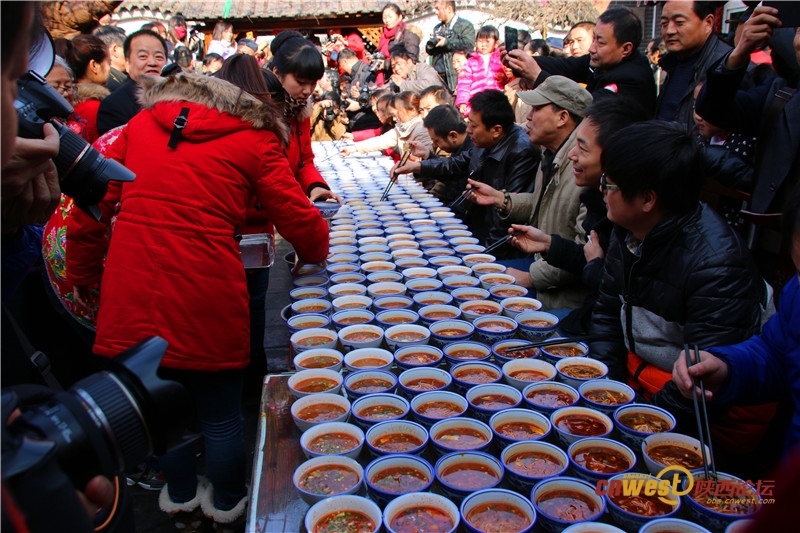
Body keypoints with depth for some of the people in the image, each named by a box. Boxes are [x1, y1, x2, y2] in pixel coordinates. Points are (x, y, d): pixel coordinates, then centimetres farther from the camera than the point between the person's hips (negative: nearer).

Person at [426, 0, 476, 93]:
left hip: (456, 76, -6)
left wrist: (447, 42, -13)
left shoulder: (465, 25, 2)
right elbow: (430, 51, 23)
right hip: (437, 76, 6)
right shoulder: (437, 28, 24)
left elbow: (469, 45, -13)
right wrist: (431, 43, -1)